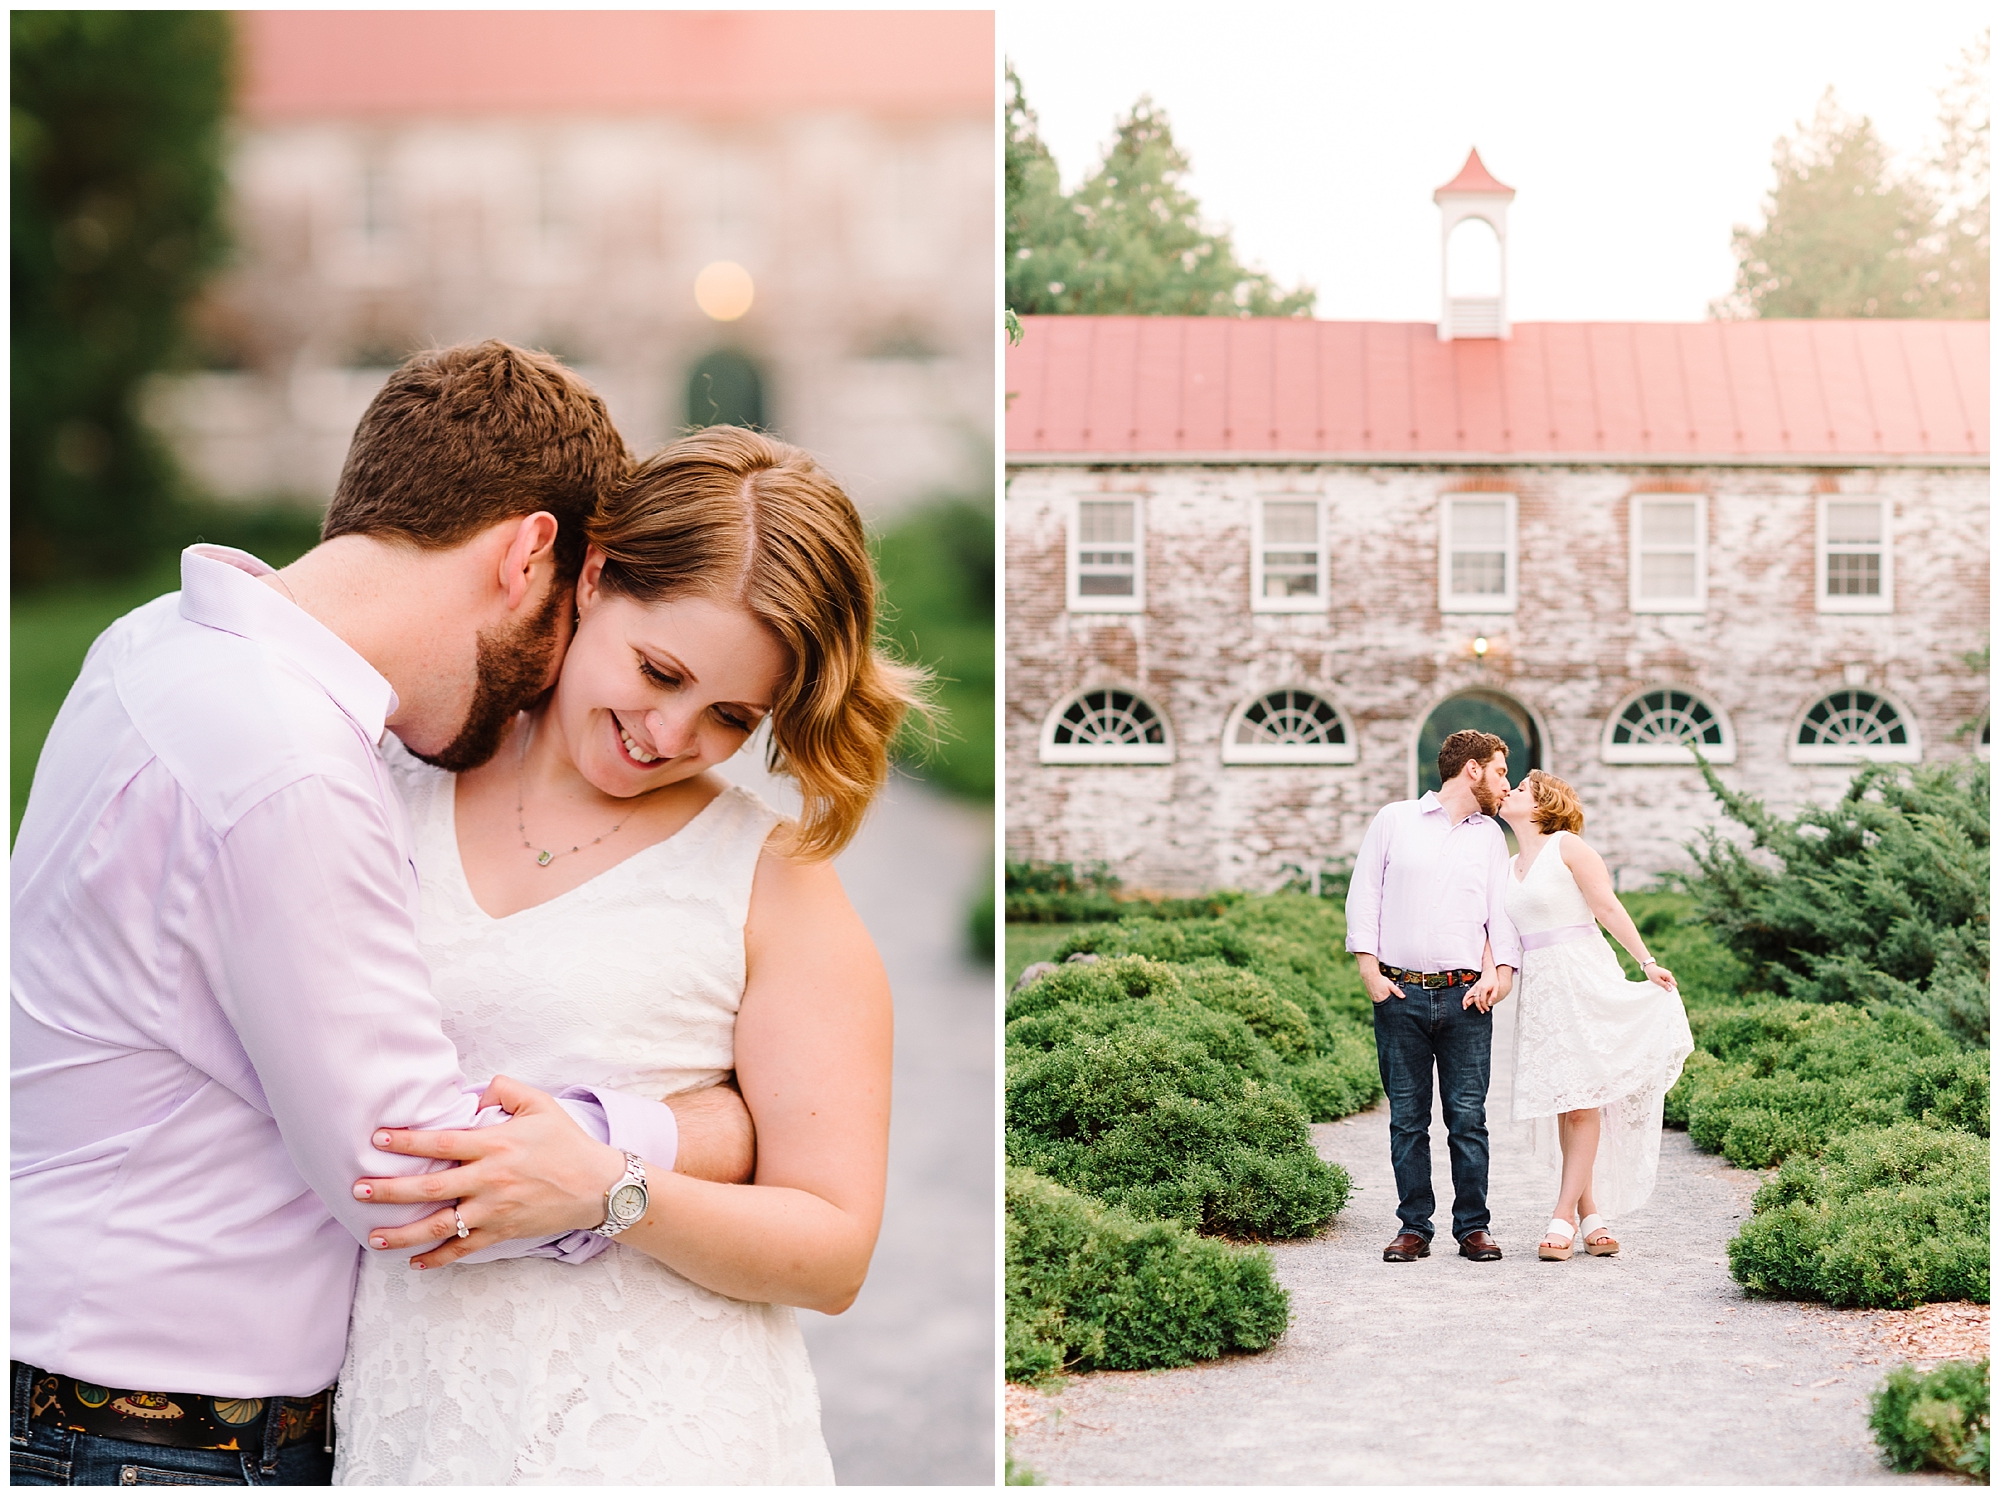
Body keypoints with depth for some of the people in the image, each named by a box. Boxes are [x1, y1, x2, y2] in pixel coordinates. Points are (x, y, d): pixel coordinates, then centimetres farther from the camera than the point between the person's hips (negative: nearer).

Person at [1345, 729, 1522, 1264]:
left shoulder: (1491, 835, 17)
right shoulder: (1394, 820, 8)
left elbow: (1503, 912, 13)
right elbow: (1364, 895, 5)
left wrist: (1501, 971, -4)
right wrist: (1369, 968, -4)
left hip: (1465, 998, 2)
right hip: (1400, 994, -2)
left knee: (1468, 1117, -2)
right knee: (1407, 1118, 1)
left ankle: (1474, 1226, 5)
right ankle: (1414, 1227, 8)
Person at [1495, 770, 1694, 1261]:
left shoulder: (1567, 846, -2)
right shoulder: (1510, 867, 17)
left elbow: (1608, 908, -6)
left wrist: (1646, 961, -12)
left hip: (1582, 980, -6)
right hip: (1538, 989, 6)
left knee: (1580, 1099, -7)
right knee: (1561, 1104, 3)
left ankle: (1564, 1217, -9)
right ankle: (1591, 1215, 7)